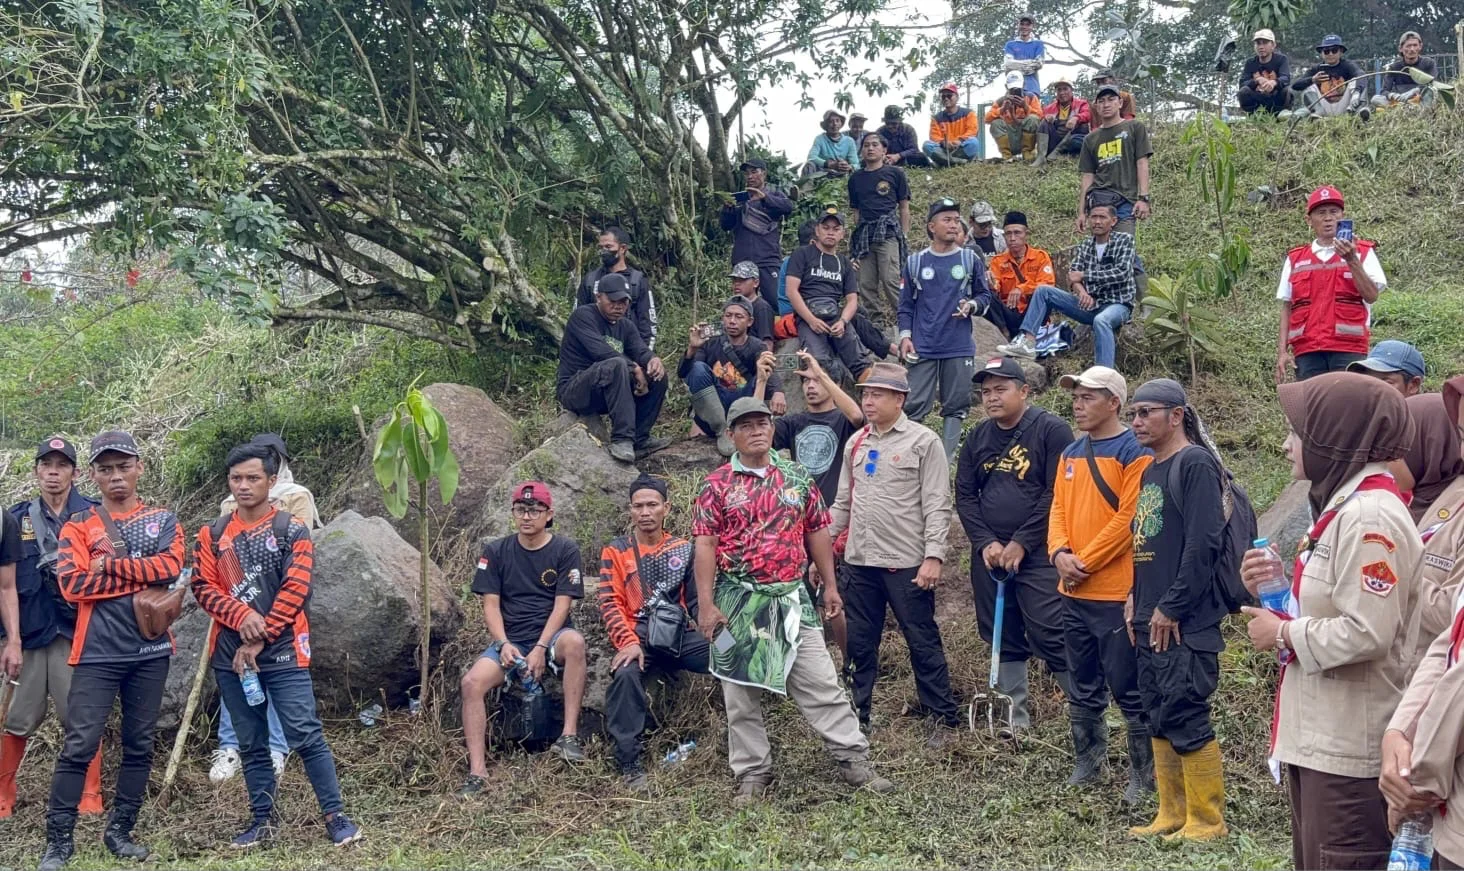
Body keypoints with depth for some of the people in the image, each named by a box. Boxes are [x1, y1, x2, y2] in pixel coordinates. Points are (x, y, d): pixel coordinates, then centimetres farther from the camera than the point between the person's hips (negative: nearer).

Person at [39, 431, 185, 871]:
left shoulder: (163, 520, 9)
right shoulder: (79, 526, 5)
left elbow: (172, 566, -9)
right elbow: (73, 584, -10)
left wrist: (111, 564, -10)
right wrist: (145, 576, -12)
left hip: (151, 650, 2)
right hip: (98, 652, -2)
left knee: (139, 745, 8)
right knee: (79, 746, -4)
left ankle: (119, 832, 19)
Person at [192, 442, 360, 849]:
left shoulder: (292, 529, -1)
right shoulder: (213, 534, 9)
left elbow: (295, 589, -9)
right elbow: (204, 588, 2)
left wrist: (259, 641, -12)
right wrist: (242, 616, -16)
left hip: (282, 652, -4)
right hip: (230, 654, 4)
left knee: (305, 735, -7)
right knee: (251, 742, 11)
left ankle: (336, 815, 0)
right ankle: (263, 820, 20)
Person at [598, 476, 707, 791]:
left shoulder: (683, 549, 14)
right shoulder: (615, 552, 8)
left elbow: (696, 598, 14)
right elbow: (610, 603, -1)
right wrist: (629, 643, -17)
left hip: (680, 634, 2)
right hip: (639, 637, -2)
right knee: (626, 675, -35)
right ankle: (630, 765, -26)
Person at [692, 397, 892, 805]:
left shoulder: (798, 477, 7)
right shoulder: (717, 485, -2)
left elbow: (817, 533, 11)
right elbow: (705, 546, -6)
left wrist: (830, 585, 8)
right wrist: (706, 605, -13)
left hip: (791, 598, 2)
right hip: (737, 601, -1)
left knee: (821, 683, 3)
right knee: (741, 693, 5)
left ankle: (854, 760, 12)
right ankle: (753, 775, 17)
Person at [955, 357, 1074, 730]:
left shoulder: (1052, 430, -7)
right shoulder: (977, 437, 11)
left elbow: (1057, 494, -13)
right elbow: (965, 495, 9)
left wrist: (1021, 543, -14)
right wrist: (985, 543, -5)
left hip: (1038, 554, -6)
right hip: (989, 555, 6)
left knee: (1051, 637, -10)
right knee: (1004, 639, 11)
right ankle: (1016, 721, 23)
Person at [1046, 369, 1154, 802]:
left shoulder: (1134, 453, -10)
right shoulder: (1071, 454, 14)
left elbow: (1128, 518, -16)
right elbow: (1058, 509, 12)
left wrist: (1085, 561, -14)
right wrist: (1059, 553, -6)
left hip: (1116, 592, -7)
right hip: (1073, 592, 8)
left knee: (1128, 689, 0)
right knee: (1082, 690, 17)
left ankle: (1144, 776, 12)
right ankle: (1086, 766, 30)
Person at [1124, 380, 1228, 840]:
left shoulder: (1195, 464, -11)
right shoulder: (1151, 471, 17)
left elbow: (1203, 543, -19)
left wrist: (1171, 608, -18)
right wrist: (1136, 600, 12)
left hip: (1185, 623, -9)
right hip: (1151, 622, 9)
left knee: (1185, 718, -5)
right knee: (1159, 719, 13)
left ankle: (1207, 820, 7)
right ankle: (1172, 815, 22)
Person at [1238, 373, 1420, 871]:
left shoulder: (1370, 517, -19)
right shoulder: (1342, 506, 13)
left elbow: (1367, 634, -27)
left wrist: (1282, 634, -14)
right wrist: (1274, 591, 3)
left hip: (1350, 749, -10)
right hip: (1317, 736, 10)